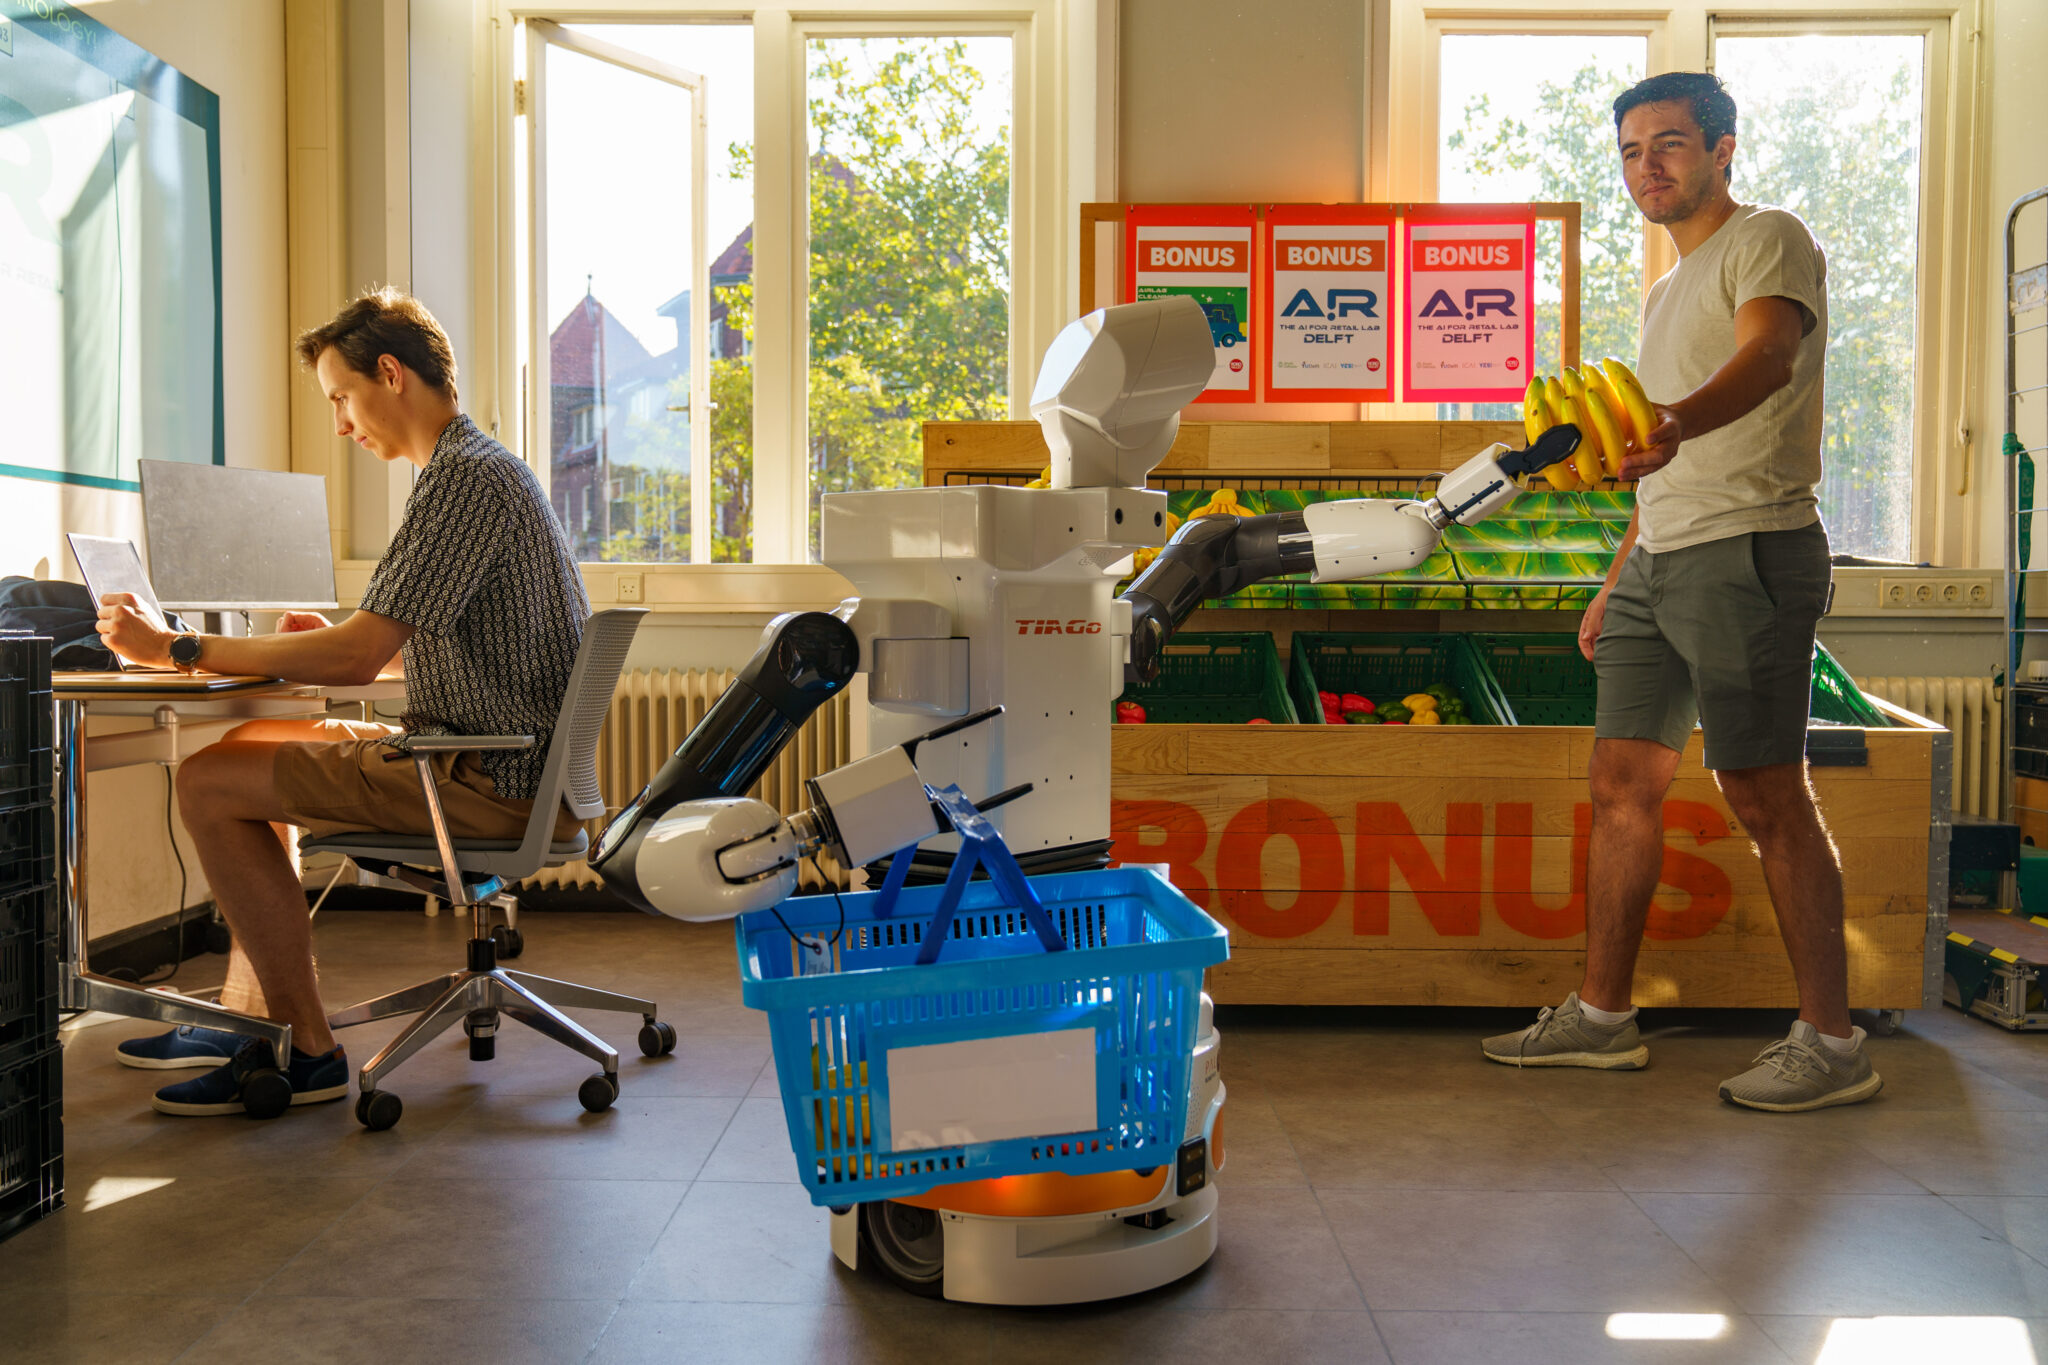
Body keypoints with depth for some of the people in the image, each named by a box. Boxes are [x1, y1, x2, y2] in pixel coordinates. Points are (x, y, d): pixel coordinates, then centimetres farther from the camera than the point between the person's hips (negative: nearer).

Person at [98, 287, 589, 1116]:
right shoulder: (484, 467, 18)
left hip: (491, 779, -11)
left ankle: (308, 1054, -3)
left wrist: (177, 650, -13)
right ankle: (248, 1016, 22)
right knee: (256, 748, 21)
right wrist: (337, 637, 14)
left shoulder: (464, 477, -17)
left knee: (210, 782, -11)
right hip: (506, 762, 11)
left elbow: (357, 658, -22)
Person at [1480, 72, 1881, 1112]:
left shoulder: (1769, 239, -2)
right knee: (1622, 781, 7)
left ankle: (1832, 1044, 5)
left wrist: (1675, 422, -45)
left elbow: (1769, 357, -24)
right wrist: (1615, 585, 23)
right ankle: (1601, 1018, 17)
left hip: (1747, 553, -9)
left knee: (1766, 796, -7)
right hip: (1658, 560, 9)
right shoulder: (1668, 291, 25)